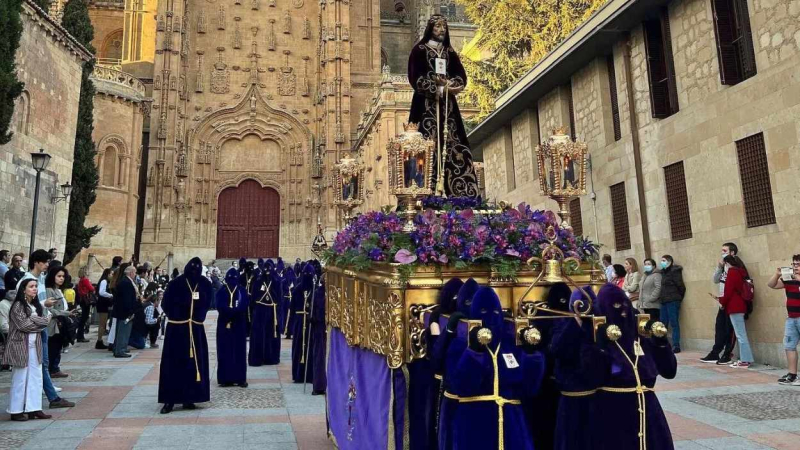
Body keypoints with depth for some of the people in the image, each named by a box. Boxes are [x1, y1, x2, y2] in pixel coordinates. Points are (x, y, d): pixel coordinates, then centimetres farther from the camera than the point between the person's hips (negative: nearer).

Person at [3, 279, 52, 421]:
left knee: (36, 378, 6)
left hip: (35, 346, 7)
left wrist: (33, 319, -14)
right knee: (20, 379, 1)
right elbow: (23, 324, -18)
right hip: (21, 346, -7)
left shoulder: (37, 305, 12)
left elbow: (45, 321, 2)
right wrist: (41, 321, -6)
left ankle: (34, 408, 11)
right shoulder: (18, 306, -9)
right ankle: (16, 411, 10)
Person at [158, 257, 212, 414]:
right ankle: (169, 400, 4)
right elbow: (166, 304, 0)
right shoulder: (176, 283, -7)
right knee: (173, 363, -1)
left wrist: (198, 317, 3)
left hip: (196, 330, 3)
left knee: (193, 364, 5)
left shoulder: (205, 284, 0)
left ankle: (188, 398, 15)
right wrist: (177, 316, 2)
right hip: (176, 329, -3)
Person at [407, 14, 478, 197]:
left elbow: (462, 76, 10)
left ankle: (458, 191, -2)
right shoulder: (419, 50, 4)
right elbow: (415, 78, -7)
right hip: (427, 105, -5)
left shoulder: (450, 52, 19)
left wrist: (449, 85, -11)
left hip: (447, 105, 5)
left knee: (452, 145, -2)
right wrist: (438, 86, -12)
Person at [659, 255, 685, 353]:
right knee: (663, 324, 9)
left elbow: (680, 286, -10)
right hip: (664, 301, 8)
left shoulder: (674, 271, -8)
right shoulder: (663, 272, 17)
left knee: (674, 324, -5)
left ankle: (676, 346, -1)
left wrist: (678, 297, 1)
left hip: (673, 301, -8)